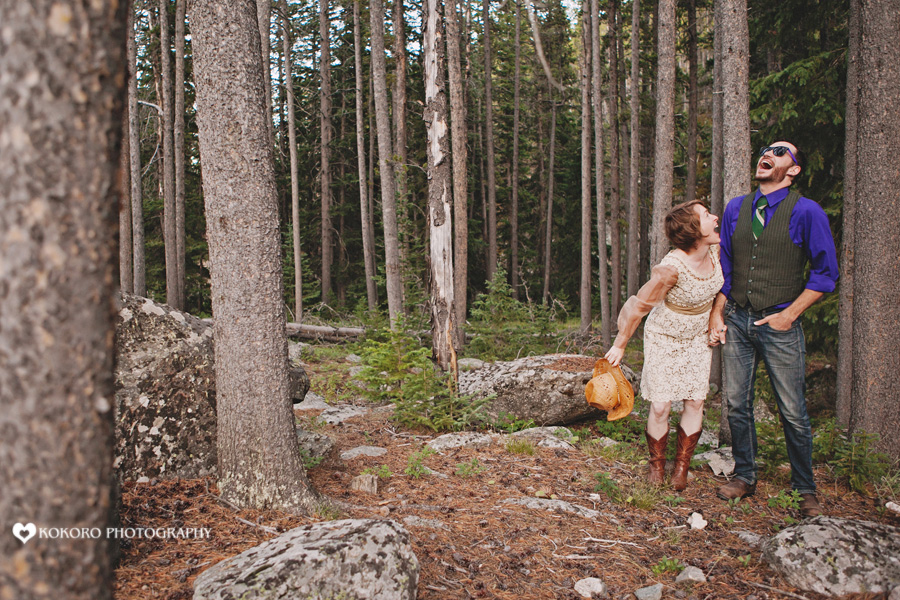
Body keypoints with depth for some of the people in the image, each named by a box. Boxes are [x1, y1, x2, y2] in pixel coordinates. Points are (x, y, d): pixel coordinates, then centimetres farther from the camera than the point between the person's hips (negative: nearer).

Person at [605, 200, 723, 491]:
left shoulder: (715, 250, -13)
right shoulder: (671, 268, -32)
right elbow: (638, 305, -21)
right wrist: (619, 345, -12)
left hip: (698, 338, 5)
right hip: (663, 337, -5)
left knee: (695, 402, 3)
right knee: (660, 407, -4)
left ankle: (681, 466, 21)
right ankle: (657, 465, 21)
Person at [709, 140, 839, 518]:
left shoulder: (806, 212, -5)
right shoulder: (735, 209, 8)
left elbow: (826, 272, -3)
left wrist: (790, 314, -9)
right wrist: (717, 313, 6)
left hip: (779, 323, -4)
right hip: (737, 320, 4)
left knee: (793, 412, 2)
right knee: (736, 403, 9)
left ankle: (805, 490, 19)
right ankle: (744, 477, 26)